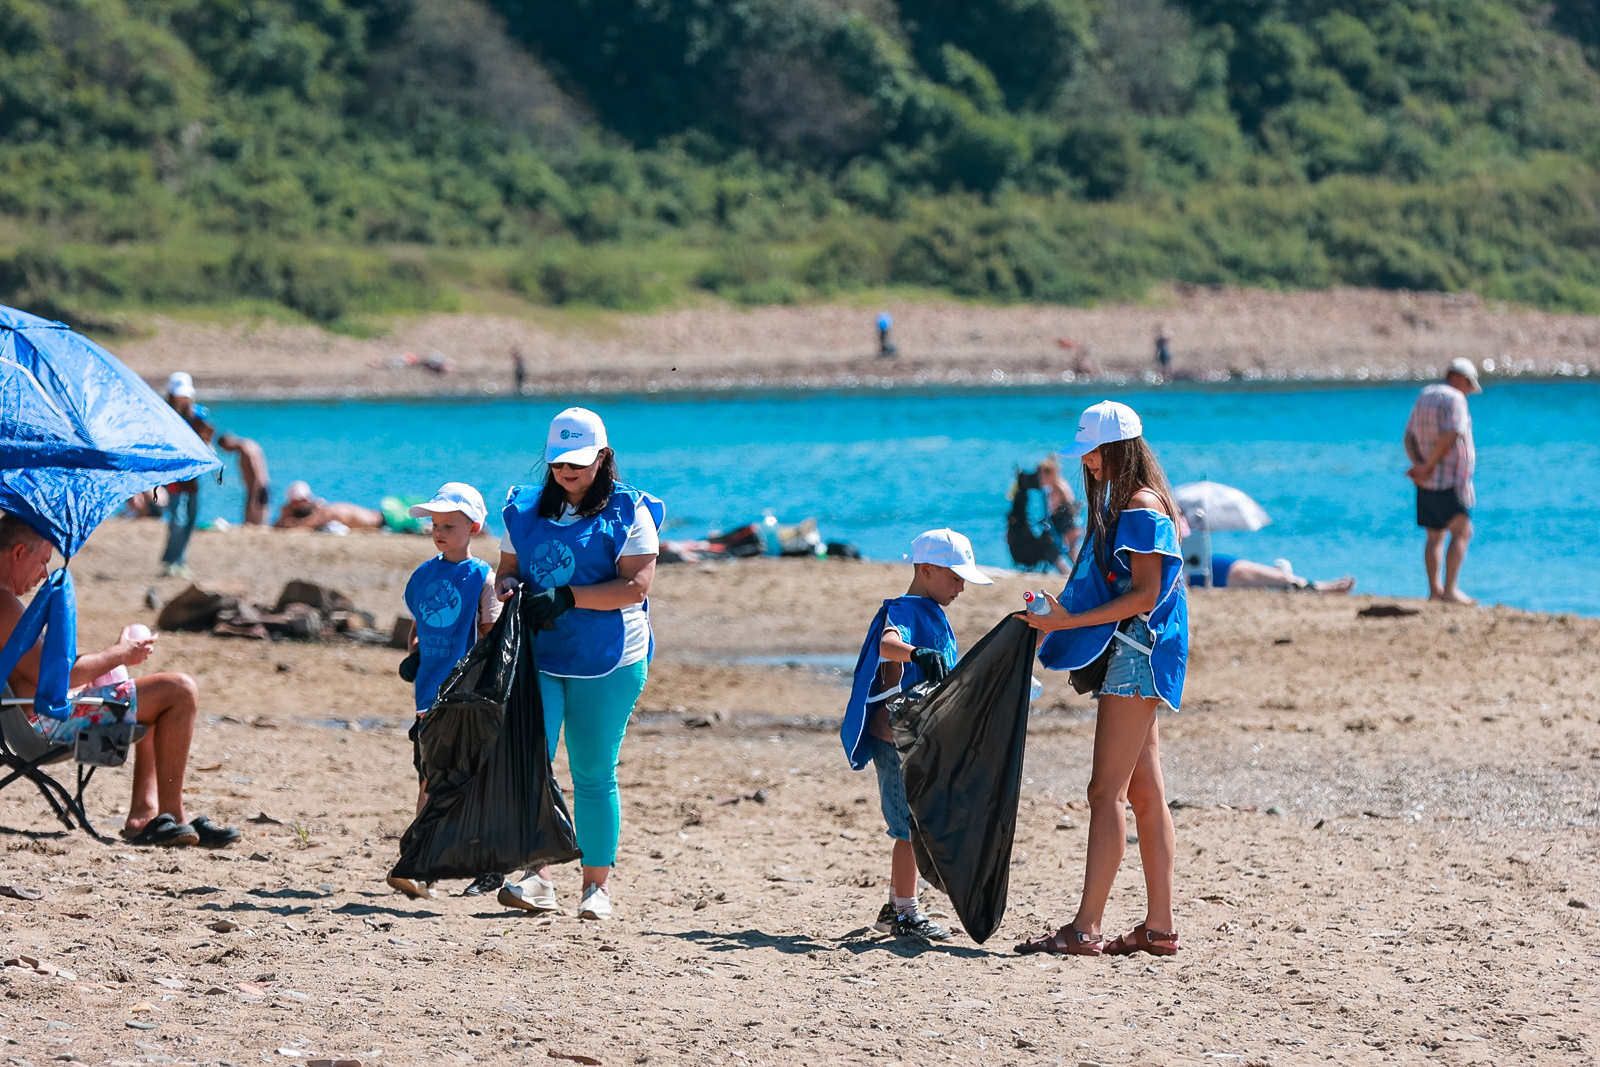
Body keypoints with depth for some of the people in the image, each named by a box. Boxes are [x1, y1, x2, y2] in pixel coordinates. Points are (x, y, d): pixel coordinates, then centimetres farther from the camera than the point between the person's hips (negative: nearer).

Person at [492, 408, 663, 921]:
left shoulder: (628, 512, -2)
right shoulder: (527, 509, 12)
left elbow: (636, 586, -11)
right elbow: (506, 569, 18)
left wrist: (566, 597, -17)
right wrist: (509, 585, -6)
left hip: (608, 663, -3)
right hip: (537, 656, 3)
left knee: (593, 773, 1)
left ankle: (597, 884, 11)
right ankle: (539, 876, -15)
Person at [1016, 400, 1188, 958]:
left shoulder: (1142, 506, -13)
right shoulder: (1124, 503, 18)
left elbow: (1145, 595, -19)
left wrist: (1070, 622, -20)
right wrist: (1059, 617, 12)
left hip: (1135, 654, -10)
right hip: (1127, 656, 10)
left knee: (1107, 791, -13)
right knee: (1145, 794, 9)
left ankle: (1086, 928, -16)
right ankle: (1159, 926, 10)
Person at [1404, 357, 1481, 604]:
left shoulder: (1423, 396, 16)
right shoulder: (1454, 399, -10)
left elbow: (1409, 438, 10)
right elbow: (1449, 436, -22)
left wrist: (1420, 464, -6)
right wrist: (1429, 466, -13)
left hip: (1426, 482, 8)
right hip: (1451, 480, -8)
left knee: (1434, 536, 12)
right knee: (1461, 532, -9)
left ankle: (1434, 589, 9)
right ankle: (1450, 589, -18)